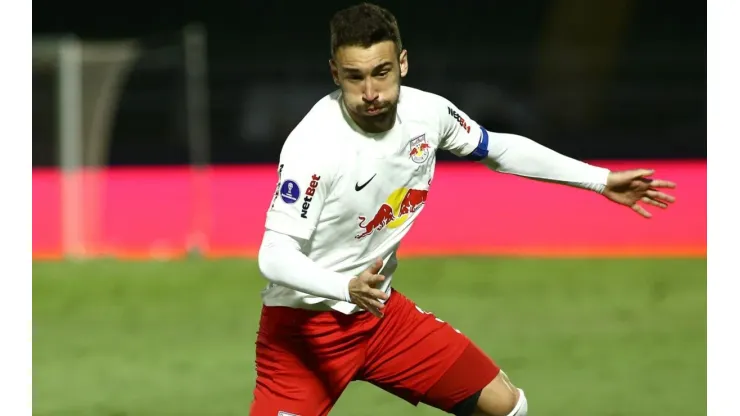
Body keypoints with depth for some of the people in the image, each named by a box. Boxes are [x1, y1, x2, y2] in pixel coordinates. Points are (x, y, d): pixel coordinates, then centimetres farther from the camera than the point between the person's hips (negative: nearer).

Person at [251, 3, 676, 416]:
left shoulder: (427, 112, -7)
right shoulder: (313, 145, -26)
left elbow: (499, 148, 13)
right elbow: (275, 255, -29)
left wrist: (600, 179, 12)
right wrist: (348, 288, -46)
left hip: (381, 310, 6)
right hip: (305, 323, -6)